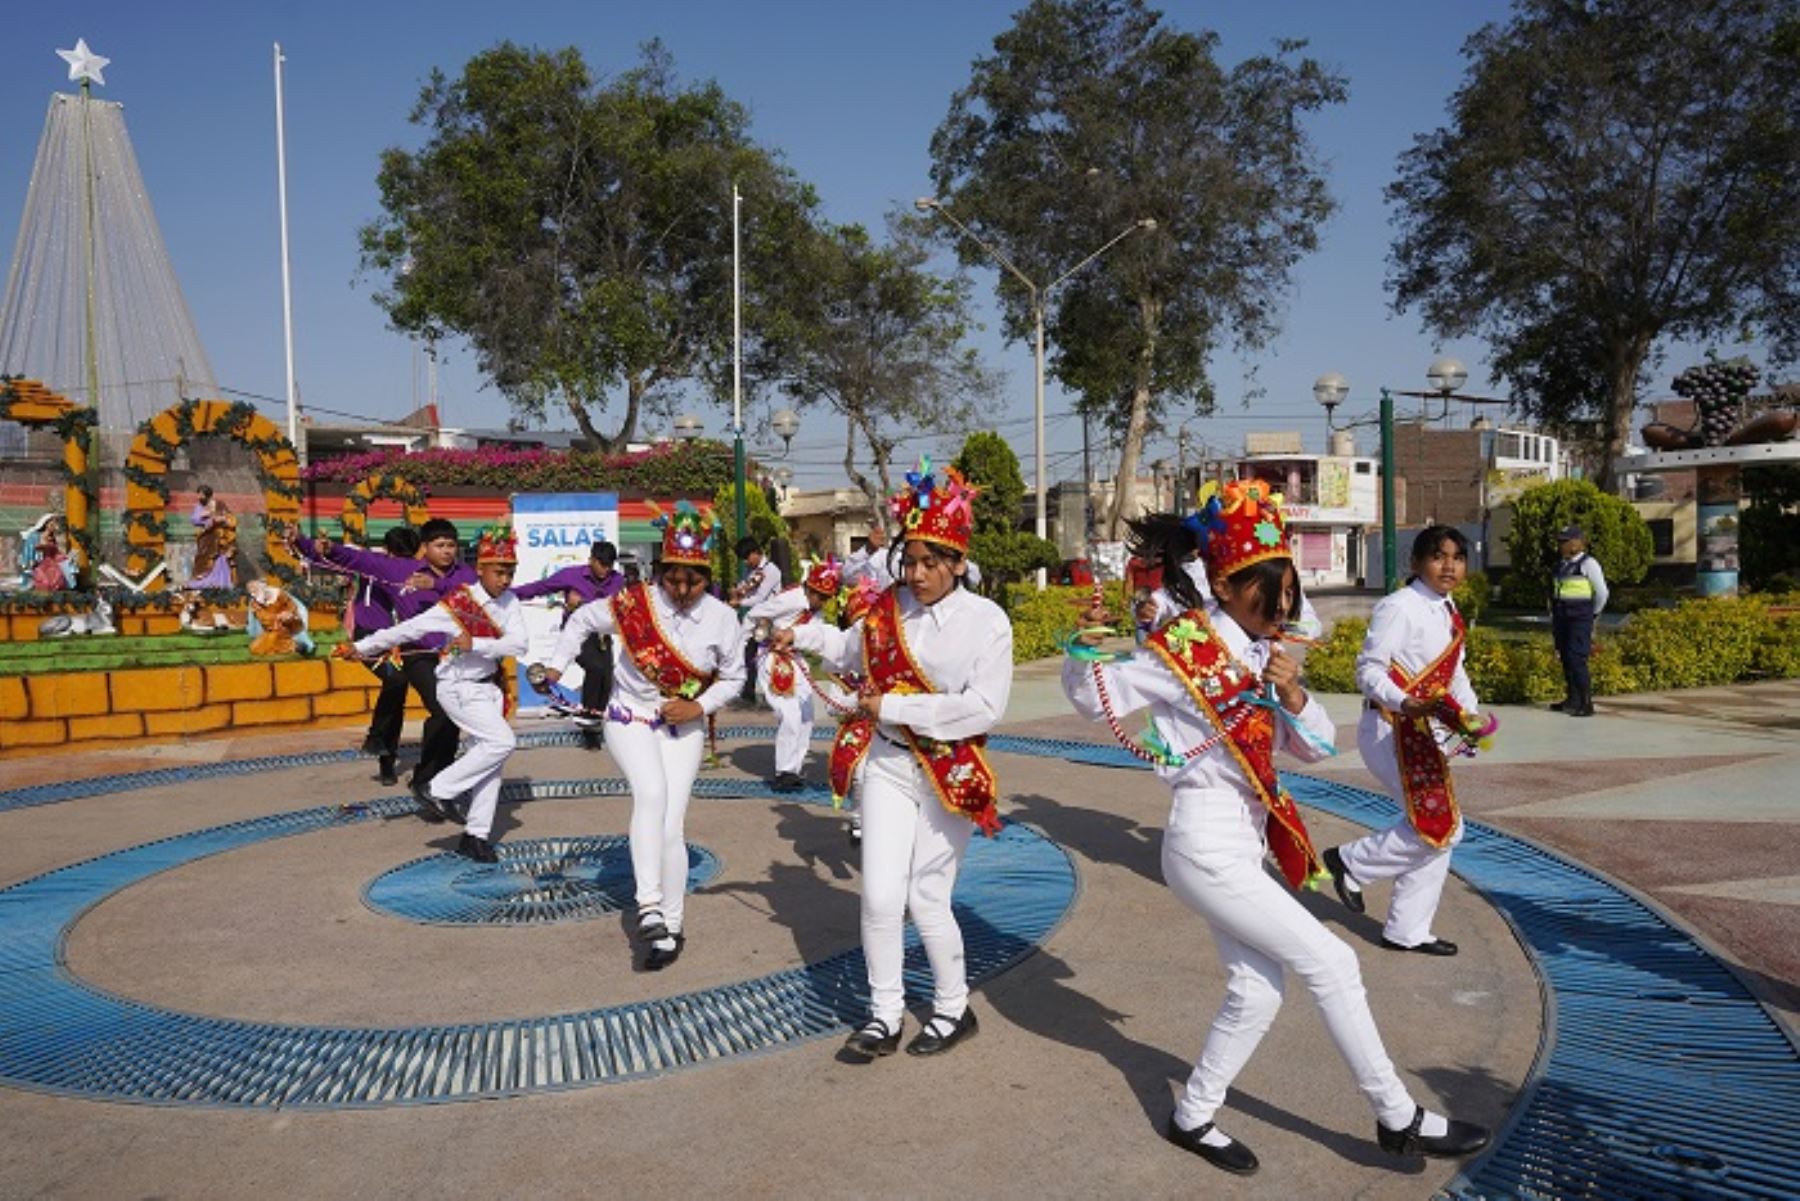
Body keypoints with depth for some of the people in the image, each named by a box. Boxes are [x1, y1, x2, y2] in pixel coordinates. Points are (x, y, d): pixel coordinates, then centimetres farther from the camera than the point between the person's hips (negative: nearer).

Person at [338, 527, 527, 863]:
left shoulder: (509, 603, -3)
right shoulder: (458, 603, -16)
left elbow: (518, 644, -16)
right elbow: (408, 629, -13)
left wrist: (475, 643, -27)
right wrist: (362, 647, -12)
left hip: (489, 687, 6)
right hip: (459, 687, -6)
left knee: (491, 760, 6)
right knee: (501, 742, -19)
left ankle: (475, 835, 15)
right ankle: (436, 790, -6)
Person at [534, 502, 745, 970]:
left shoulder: (723, 619, -12)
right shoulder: (635, 602, -14)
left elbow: (733, 677, 1)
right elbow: (583, 620, 5)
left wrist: (699, 707, -14)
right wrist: (555, 665, -2)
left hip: (683, 726, 1)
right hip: (630, 717, -1)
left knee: (671, 826, -5)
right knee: (652, 792, -29)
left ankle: (672, 927, 10)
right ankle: (649, 905, -25)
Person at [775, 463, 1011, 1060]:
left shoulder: (986, 621, -12)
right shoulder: (886, 608, 1)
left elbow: (984, 708, -21)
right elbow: (852, 651, 23)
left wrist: (895, 707, -19)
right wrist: (805, 635, 7)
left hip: (950, 775, -3)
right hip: (887, 763, 3)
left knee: (928, 900, 4)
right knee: (879, 897, -2)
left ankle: (953, 1009, 29)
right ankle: (884, 1016, 18)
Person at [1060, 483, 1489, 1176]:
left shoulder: (1264, 651, 7)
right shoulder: (1182, 649, -15)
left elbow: (1314, 749, 7)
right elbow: (1092, 695, -14)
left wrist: (1293, 696, -12)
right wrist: (1088, 640, -33)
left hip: (1241, 844, 8)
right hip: (1207, 849, -8)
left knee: (1257, 989, 14)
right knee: (1332, 964, -2)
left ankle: (1193, 1117, 30)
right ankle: (1399, 1118, 16)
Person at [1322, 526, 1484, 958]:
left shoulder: (1450, 613, 14)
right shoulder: (1399, 607, -14)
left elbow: (1454, 674, 18)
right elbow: (1368, 668, -17)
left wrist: (1469, 716, 1)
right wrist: (1405, 704, -32)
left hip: (1424, 733, 9)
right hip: (1389, 731, -9)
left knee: (1439, 830, 12)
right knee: (1440, 826, -13)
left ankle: (1407, 931, 24)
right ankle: (1351, 862, 9)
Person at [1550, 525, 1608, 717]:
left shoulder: (1588, 563, -8)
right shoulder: (1561, 564, 14)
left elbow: (1602, 593, -5)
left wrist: (1592, 614, 5)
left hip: (1580, 618, -8)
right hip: (1562, 618, 8)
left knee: (1577, 659, -13)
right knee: (1565, 658, 11)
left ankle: (1586, 703, -11)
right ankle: (1572, 700, 21)